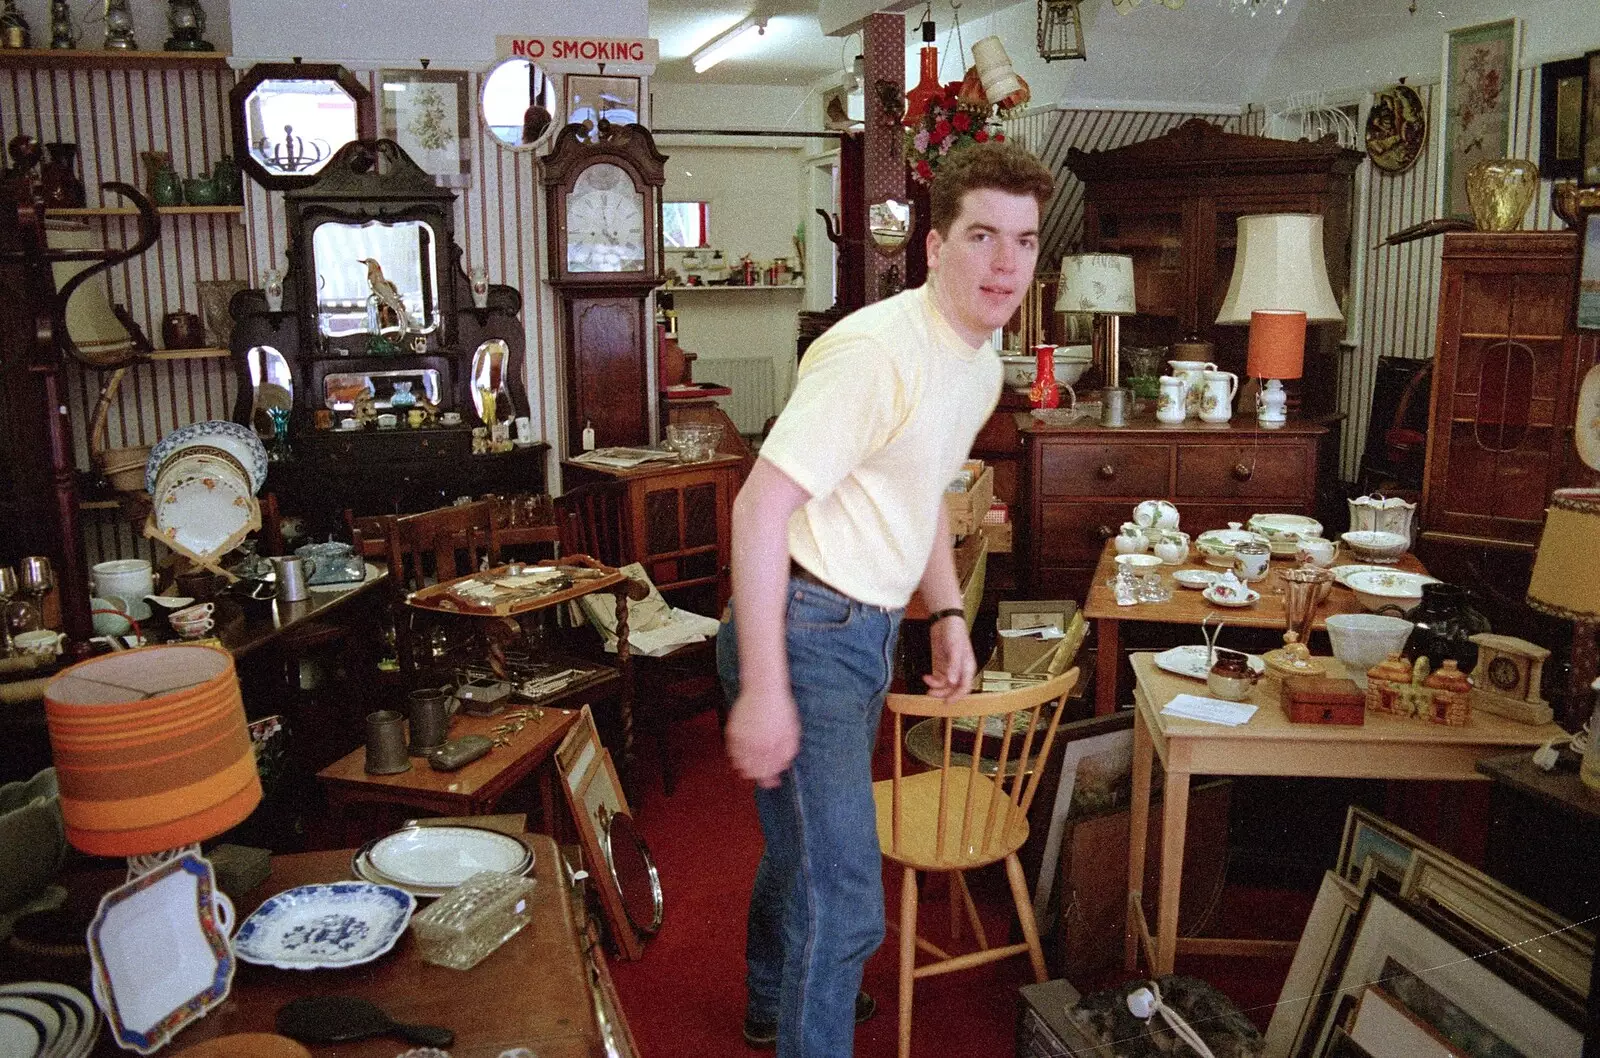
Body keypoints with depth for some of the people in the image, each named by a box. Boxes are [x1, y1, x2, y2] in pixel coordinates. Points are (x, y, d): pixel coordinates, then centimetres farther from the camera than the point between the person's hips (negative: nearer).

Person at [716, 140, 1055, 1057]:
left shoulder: (982, 362, 8)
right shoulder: (878, 352, -23)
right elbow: (761, 506, -26)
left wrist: (950, 613, 15)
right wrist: (762, 691, -27)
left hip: (867, 631, 10)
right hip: (804, 633, -9)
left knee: (810, 838, 27)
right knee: (842, 898, -9)